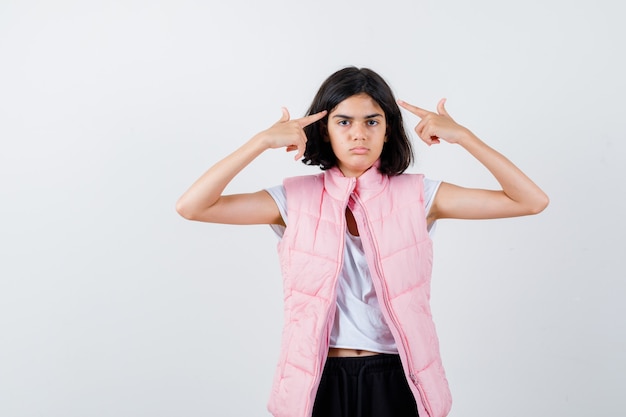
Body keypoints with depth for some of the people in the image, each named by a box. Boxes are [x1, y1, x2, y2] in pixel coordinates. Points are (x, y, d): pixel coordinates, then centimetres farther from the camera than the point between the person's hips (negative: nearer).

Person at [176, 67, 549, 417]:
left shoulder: (418, 196, -3)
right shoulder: (296, 199, -3)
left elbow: (532, 201, -5)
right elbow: (191, 207, -11)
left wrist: (463, 136, -13)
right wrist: (262, 141, -16)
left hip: (396, 382, 1)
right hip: (321, 382, 0)